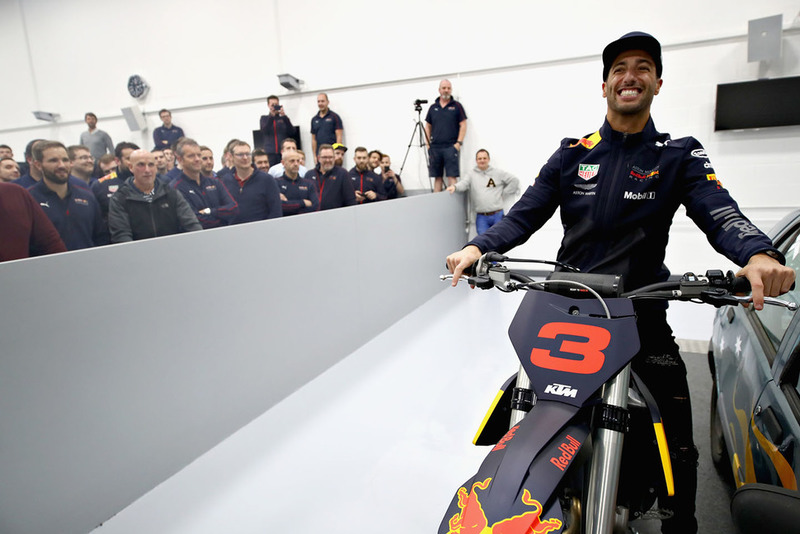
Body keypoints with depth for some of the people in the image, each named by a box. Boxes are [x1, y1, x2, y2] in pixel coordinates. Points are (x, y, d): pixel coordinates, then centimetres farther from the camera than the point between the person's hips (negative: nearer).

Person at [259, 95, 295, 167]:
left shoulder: (283, 118, 14)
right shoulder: (264, 118, 15)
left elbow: (292, 132, 0)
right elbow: (264, 131, -3)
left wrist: (284, 116, -9)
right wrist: (271, 116, -11)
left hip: (284, 152, 0)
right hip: (270, 153, 0)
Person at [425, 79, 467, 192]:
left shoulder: (457, 106, 5)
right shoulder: (433, 107, 14)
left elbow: (463, 125, 1)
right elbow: (428, 126, 17)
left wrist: (459, 143, -9)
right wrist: (427, 143, 6)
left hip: (451, 147, -3)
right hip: (434, 148, 4)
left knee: (452, 176, -9)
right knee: (437, 176, 6)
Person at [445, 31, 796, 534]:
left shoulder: (680, 154, 5)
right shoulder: (572, 154, 8)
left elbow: (719, 213, -10)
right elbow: (525, 214, 1)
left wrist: (759, 254, -32)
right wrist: (478, 247, -18)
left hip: (642, 311, 0)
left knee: (678, 448, 2)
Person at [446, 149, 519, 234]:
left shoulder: (498, 172, 9)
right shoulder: (471, 174, 9)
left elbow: (514, 181, 10)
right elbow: (464, 184, -8)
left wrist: (503, 193, 3)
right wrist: (455, 187, -30)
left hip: (497, 215, 0)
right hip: (481, 217, 0)